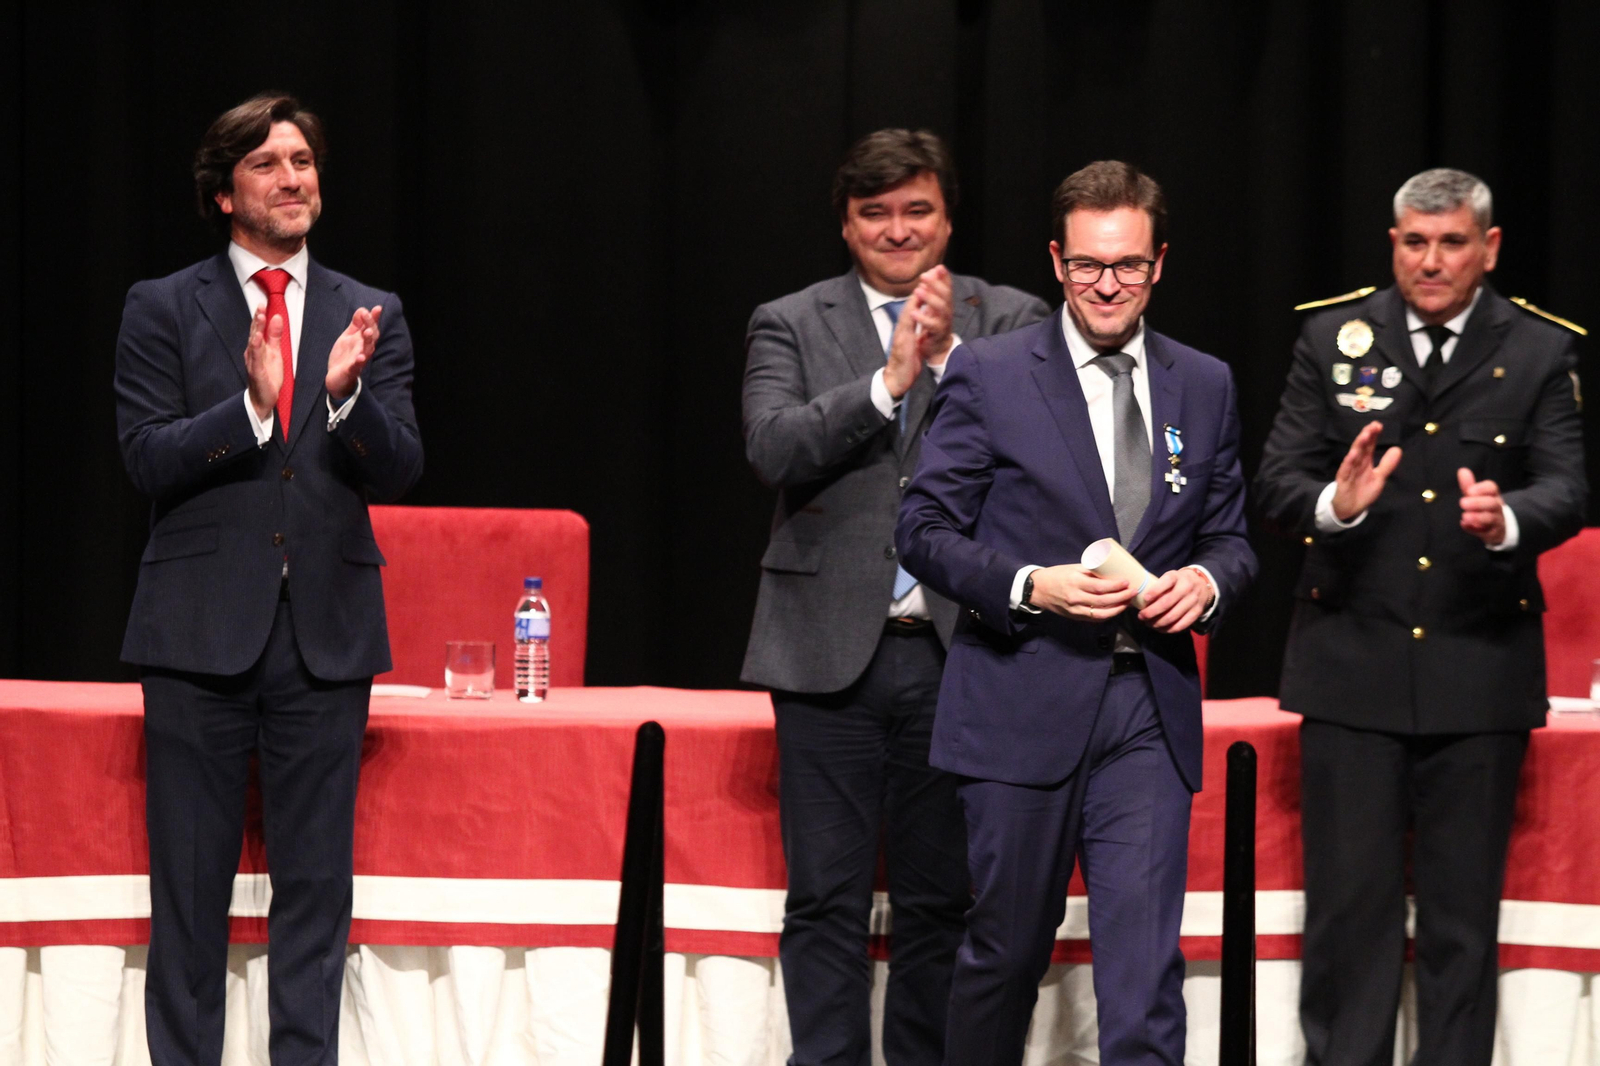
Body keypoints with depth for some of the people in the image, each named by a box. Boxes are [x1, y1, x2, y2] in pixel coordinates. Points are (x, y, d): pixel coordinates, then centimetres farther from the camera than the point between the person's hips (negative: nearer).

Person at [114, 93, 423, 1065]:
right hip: (202, 625, -2)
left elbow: (401, 469, 1)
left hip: (326, 627, 2)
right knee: (190, 883, 3)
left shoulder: (371, 318, 9)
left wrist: (347, 393, -18)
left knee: (317, 880, 3)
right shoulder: (164, 310, 3)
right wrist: (253, 405, -20)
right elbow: (149, 459, -6)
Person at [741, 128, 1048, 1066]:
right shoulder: (789, 326, 8)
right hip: (831, 649, 0)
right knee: (826, 901, 1)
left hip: (959, 651, 0)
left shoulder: (1011, 321, 7)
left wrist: (950, 355, -16)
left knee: (940, 901, 7)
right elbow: (774, 450, -8)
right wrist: (889, 379, -15)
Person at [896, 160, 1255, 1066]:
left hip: (1149, 716, 2)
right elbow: (925, 531, -1)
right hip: (1023, 709, -2)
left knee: (1146, 969, -7)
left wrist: (1207, 578, -6)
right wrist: (1031, 585, -16)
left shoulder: (1205, 387, 11)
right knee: (1005, 954, 9)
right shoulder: (988, 374, 0)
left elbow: (1232, 537, 18)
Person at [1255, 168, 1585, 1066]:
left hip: (1480, 665, 0)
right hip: (1354, 662, 0)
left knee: (1465, 914, 6)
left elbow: (1568, 488, -6)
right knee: (1349, 902, 3)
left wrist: (1508, 520, -28)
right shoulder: (1334, 337, 4)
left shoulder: (1539, 352, 2)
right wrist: (1333, 504, -23)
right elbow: (1277, 480, 0)